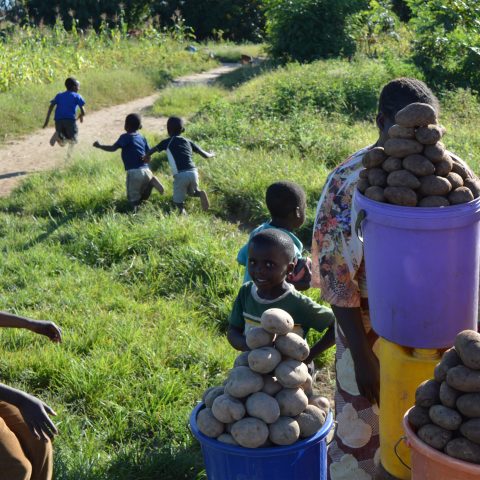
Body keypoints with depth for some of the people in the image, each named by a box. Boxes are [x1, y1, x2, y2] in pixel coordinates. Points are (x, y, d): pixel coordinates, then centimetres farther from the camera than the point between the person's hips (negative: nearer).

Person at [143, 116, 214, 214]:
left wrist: (146, 157, 37)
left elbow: (150, 152, 15)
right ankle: (200, 193, -6)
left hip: (180, 175, -3)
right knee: (191, 192, 29)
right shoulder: (188, 141, 18)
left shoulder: (167, 142, 9)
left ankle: (182, 209, -25)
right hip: (193, 172, 3)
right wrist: (212, 154, 43)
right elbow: (205, 155, 20)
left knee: (178, 200, 11)